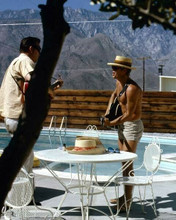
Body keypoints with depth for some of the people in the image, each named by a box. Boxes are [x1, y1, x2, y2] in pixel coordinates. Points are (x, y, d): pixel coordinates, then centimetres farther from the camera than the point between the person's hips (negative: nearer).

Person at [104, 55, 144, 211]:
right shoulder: (119, 82, 5)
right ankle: (126, 196, 26)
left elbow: (129, 114, -23)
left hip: (132, 127, -10)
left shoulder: (132, 89, -24)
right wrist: (108, 111, 17)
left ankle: (127, 201, 2)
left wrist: (112, 123, -17)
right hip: (123, 126, 10)